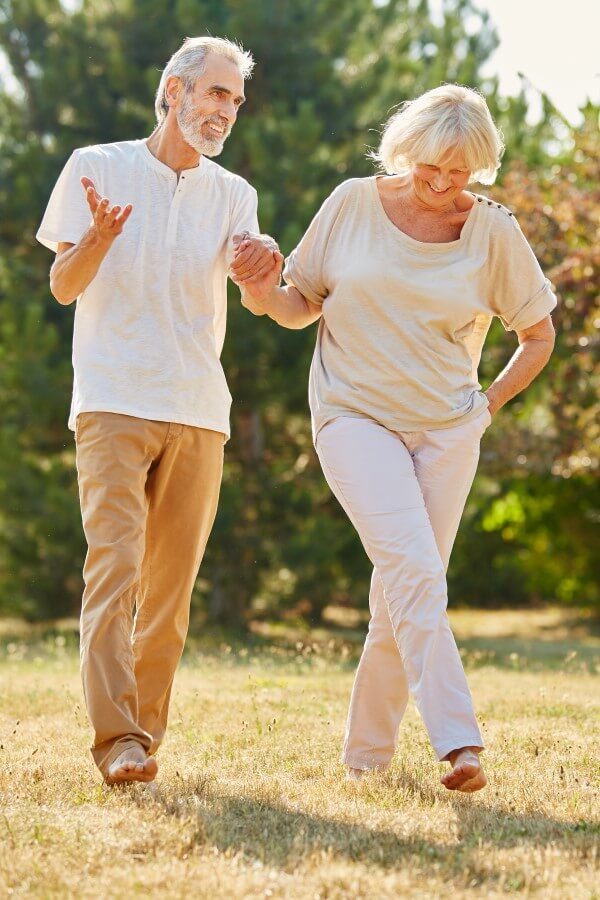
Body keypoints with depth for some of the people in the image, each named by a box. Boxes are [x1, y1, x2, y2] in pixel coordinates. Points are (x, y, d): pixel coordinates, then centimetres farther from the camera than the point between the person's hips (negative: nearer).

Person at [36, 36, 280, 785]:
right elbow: (63, 287, 2)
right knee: (114, 566, -16)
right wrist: (98, 238, -20)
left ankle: (148, 731, 13)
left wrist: (261, 265, -30)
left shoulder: (231, 194, 11)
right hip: (112, 405, -4)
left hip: (198, 413, 4)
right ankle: (118, 742, -22)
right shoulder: (98, 167, 3)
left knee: (171, 584, 4)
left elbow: (260, 297, -5)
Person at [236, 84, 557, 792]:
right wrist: (264, 294, -13)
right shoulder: (353, 205, 0)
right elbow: (302, 305, 8)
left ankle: (366, 751, 19)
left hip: (446, 432, 2)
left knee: (406, 592, 2)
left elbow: (539, 336, 13)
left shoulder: (493, 233, 1)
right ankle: (458, 741, -28)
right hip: (355, 417, -2)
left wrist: (487, 406, 7)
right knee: (412, 565, -22)